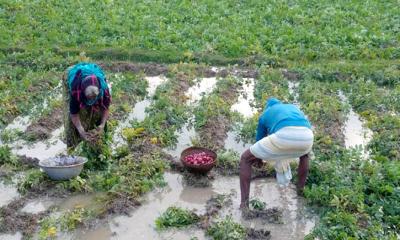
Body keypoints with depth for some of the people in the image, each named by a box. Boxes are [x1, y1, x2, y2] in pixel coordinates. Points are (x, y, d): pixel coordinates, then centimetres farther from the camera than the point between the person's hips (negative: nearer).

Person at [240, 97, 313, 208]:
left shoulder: (265, 115, 35)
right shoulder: (294, 108, 43)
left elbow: (259, 140, 45)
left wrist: (259, 161, 65)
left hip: (284, 136, -3)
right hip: (307, 137, 4)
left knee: (245, 159, 17)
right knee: (304, 153, 44)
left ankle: (244, 204, 10)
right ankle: (301, 188, 46)